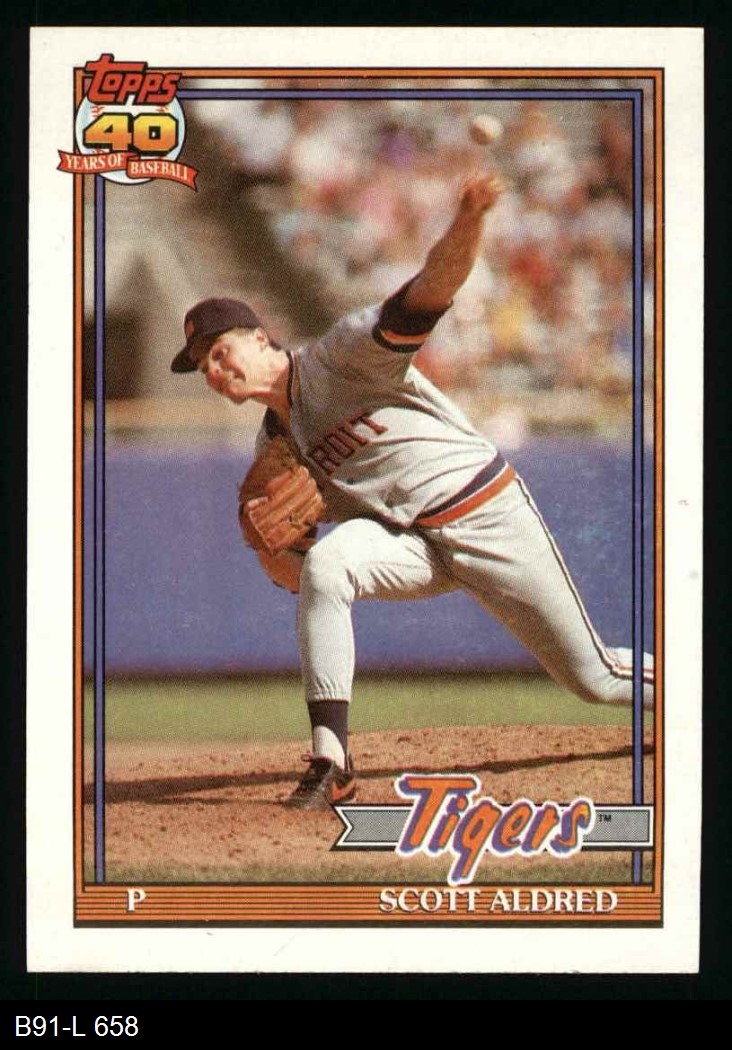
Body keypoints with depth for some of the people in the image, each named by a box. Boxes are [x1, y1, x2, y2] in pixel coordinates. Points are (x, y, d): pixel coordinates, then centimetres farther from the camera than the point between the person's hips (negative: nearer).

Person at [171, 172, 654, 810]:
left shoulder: (341, 358, -12)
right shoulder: (272, 450, 7)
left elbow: (431, 292, -27)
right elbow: (290, 571, 10)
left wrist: (468, 222, -48)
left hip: (488, 514, -4)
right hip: (413, 542, 4)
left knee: (594, 679, 3)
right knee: (324, 563, -29)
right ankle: (332, 763, -30)